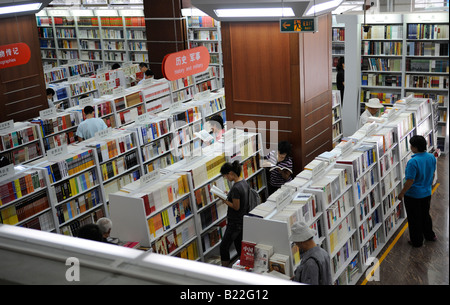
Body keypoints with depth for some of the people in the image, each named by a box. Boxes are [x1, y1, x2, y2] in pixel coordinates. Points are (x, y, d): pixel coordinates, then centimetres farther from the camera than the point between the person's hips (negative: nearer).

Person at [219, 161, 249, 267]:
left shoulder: (236, 188, -27)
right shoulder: (244, 182, 2)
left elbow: (236, 207, -22)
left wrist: (224, 200, -13)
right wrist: (229, 195, 6)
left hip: (235, 222, -9)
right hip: (243, 220, 9)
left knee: (224, 246, 1)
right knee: (239, 244, 21)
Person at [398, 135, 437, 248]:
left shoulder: (413, 162, -30)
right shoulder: (432, 157, -7)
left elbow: (410, 181, -26)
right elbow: (433, 174, 8)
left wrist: (401, 193, -12)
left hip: (413, 196, -7)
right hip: (427, 193, 7)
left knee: (414, 219, 10)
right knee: (425, 215, 26)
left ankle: (417, 241, 24)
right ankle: (430, 235, 43)